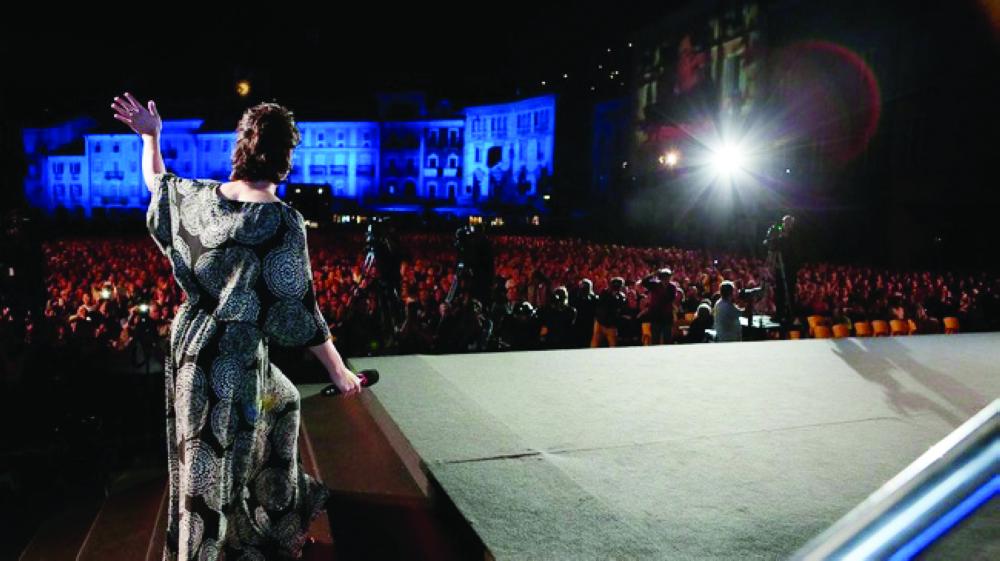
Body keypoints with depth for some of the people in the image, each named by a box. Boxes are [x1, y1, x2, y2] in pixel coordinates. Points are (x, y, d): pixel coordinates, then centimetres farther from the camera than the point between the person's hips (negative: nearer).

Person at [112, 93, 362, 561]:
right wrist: (339, 371, -8)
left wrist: (150, 137, 37)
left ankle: (278, 513, 46)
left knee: (282, 401, 28)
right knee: (215, 465, 6)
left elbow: (157, 183, 21)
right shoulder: (283, 221, -20)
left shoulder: (200, 196, -3)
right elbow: (298, 310, -17)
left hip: (190, 342, 8)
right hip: (234, 356, -8)